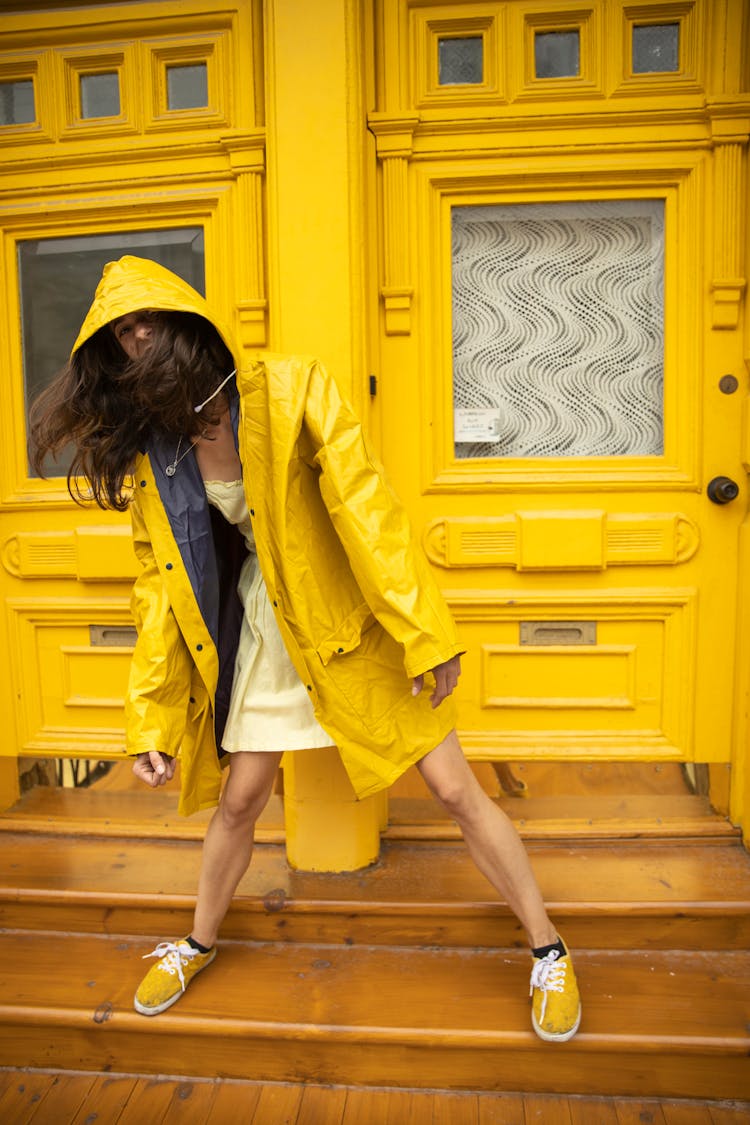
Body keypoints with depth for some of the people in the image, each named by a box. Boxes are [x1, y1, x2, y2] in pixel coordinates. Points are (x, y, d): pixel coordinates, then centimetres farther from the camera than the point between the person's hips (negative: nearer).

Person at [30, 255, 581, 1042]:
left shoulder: (292, 391, -15)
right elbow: (160, 588, 2)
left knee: (457, 791, 2)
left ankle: (548, 952, 25)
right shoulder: (150, 460, -2)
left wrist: (424, 634, -20)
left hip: (353, 630, -3)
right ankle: (198, 945, 46)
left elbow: (367, 509, -18)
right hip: (262, 638, 4)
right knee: (237, 802, 16)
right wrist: (151, 721, 1)